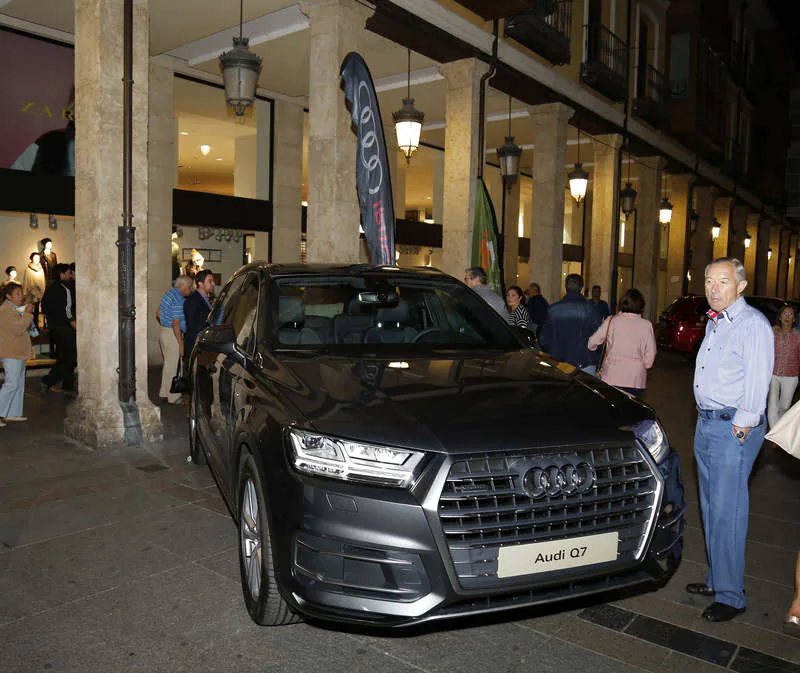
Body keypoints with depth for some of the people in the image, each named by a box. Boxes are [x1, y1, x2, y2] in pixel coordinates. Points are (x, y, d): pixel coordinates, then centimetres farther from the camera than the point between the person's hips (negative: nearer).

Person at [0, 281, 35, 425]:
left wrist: (28, 313, 4)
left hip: (19, 352, 10)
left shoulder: (17, 308, 15)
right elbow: (18, 329, -23)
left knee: (19, 383, 12)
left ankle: (13, 413, 18)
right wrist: (27, 314, -16)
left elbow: (27, 327, 20)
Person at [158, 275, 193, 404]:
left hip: (163, 332, 10)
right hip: (172, 335, -10)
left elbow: (158, 314, 20)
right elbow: (176, 323, -23)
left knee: (168, 364, 18)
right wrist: (181, 343, -20)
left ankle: (165, 393, 27)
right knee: (173, 366, -2)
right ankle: (173, 397, 6)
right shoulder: (179, 299, -20)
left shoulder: (169, 293, 11)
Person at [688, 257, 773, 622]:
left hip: (733, 429, -9)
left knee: (727, 513, -4)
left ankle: (731, 596, 7)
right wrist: (706, 421, 16)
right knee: (711, 509, 15)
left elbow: (757, 384, -17)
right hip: (706, 424, 9)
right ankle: (716, 579, 28)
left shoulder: (753, 324, -13)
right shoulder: (714, 323, 15)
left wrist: (740, 429, -16)